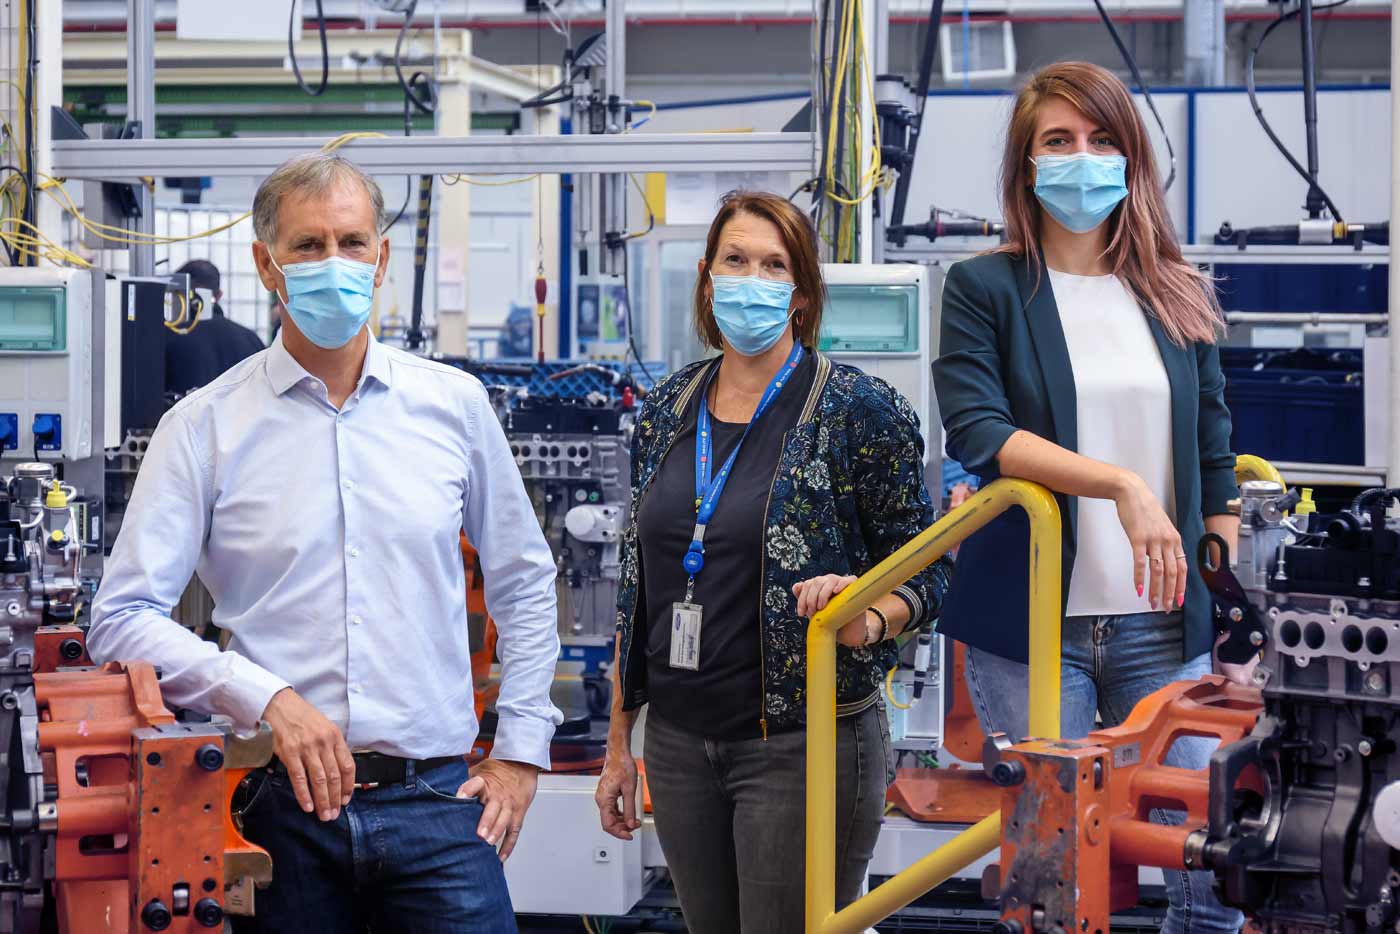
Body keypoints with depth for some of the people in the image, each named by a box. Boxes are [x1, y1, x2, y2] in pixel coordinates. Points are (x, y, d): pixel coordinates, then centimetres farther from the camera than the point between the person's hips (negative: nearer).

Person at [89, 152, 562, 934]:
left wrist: (521, 748, 11)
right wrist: (267, 698, -16)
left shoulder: (454, 405, 8)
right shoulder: (206, 427, 0)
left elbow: (525, 582, 18)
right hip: (283, 803, -1)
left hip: (435, 803, 1)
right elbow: (123, 619, -5)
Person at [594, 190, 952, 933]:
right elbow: (637, 588, 13)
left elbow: (924, 576, -4)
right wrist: (619, 744, 13)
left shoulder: (860, 412, -8)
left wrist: (866, 619, -25)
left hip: (803, 744, -5)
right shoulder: (667, 411, 7)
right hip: (679, 743, 5)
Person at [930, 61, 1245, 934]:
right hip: (1033, 629, -3)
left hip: (1164, 629, 3)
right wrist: (1120, 484, -24)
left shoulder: (1181, 296, 12)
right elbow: (977, 434, -14)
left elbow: (1215, 466, 13)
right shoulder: (987, 289, 1)